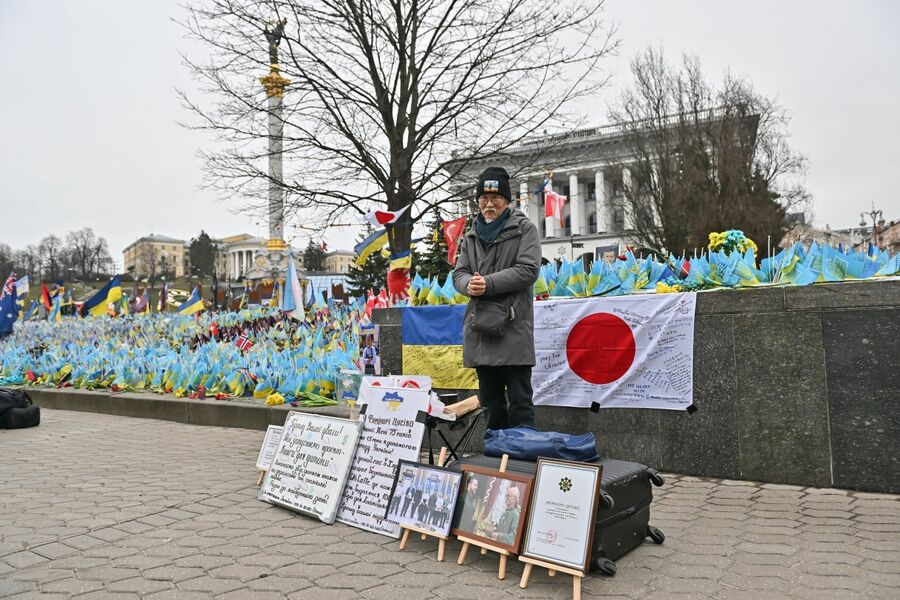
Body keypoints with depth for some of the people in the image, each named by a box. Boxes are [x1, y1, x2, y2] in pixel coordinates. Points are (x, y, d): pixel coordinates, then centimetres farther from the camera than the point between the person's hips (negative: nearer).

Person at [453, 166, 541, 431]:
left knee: (520, 402, -2)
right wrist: (469, 284, -11)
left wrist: (488, 284, -17)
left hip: (513, 328, -6)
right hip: (479, 329, 6)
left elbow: (528, 270, -10)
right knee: (491, 402, 15)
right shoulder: (471, 236, 18)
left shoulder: (524, 229, 1)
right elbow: (459, 273, 13)